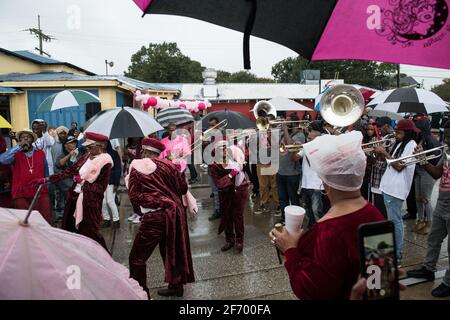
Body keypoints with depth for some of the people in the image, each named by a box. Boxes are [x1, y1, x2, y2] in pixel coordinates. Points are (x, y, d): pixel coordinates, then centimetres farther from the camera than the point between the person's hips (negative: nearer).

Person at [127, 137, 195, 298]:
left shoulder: (136, 166, -4)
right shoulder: (169, 165, 5)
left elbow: (133, 195, -7)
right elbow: (183, 188, 11)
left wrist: (128, 179, 11)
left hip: (155, 217, -5)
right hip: (175, 213, 6)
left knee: (137, 258, 7)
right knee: (172, 251, 22)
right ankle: (176, 286, 34)